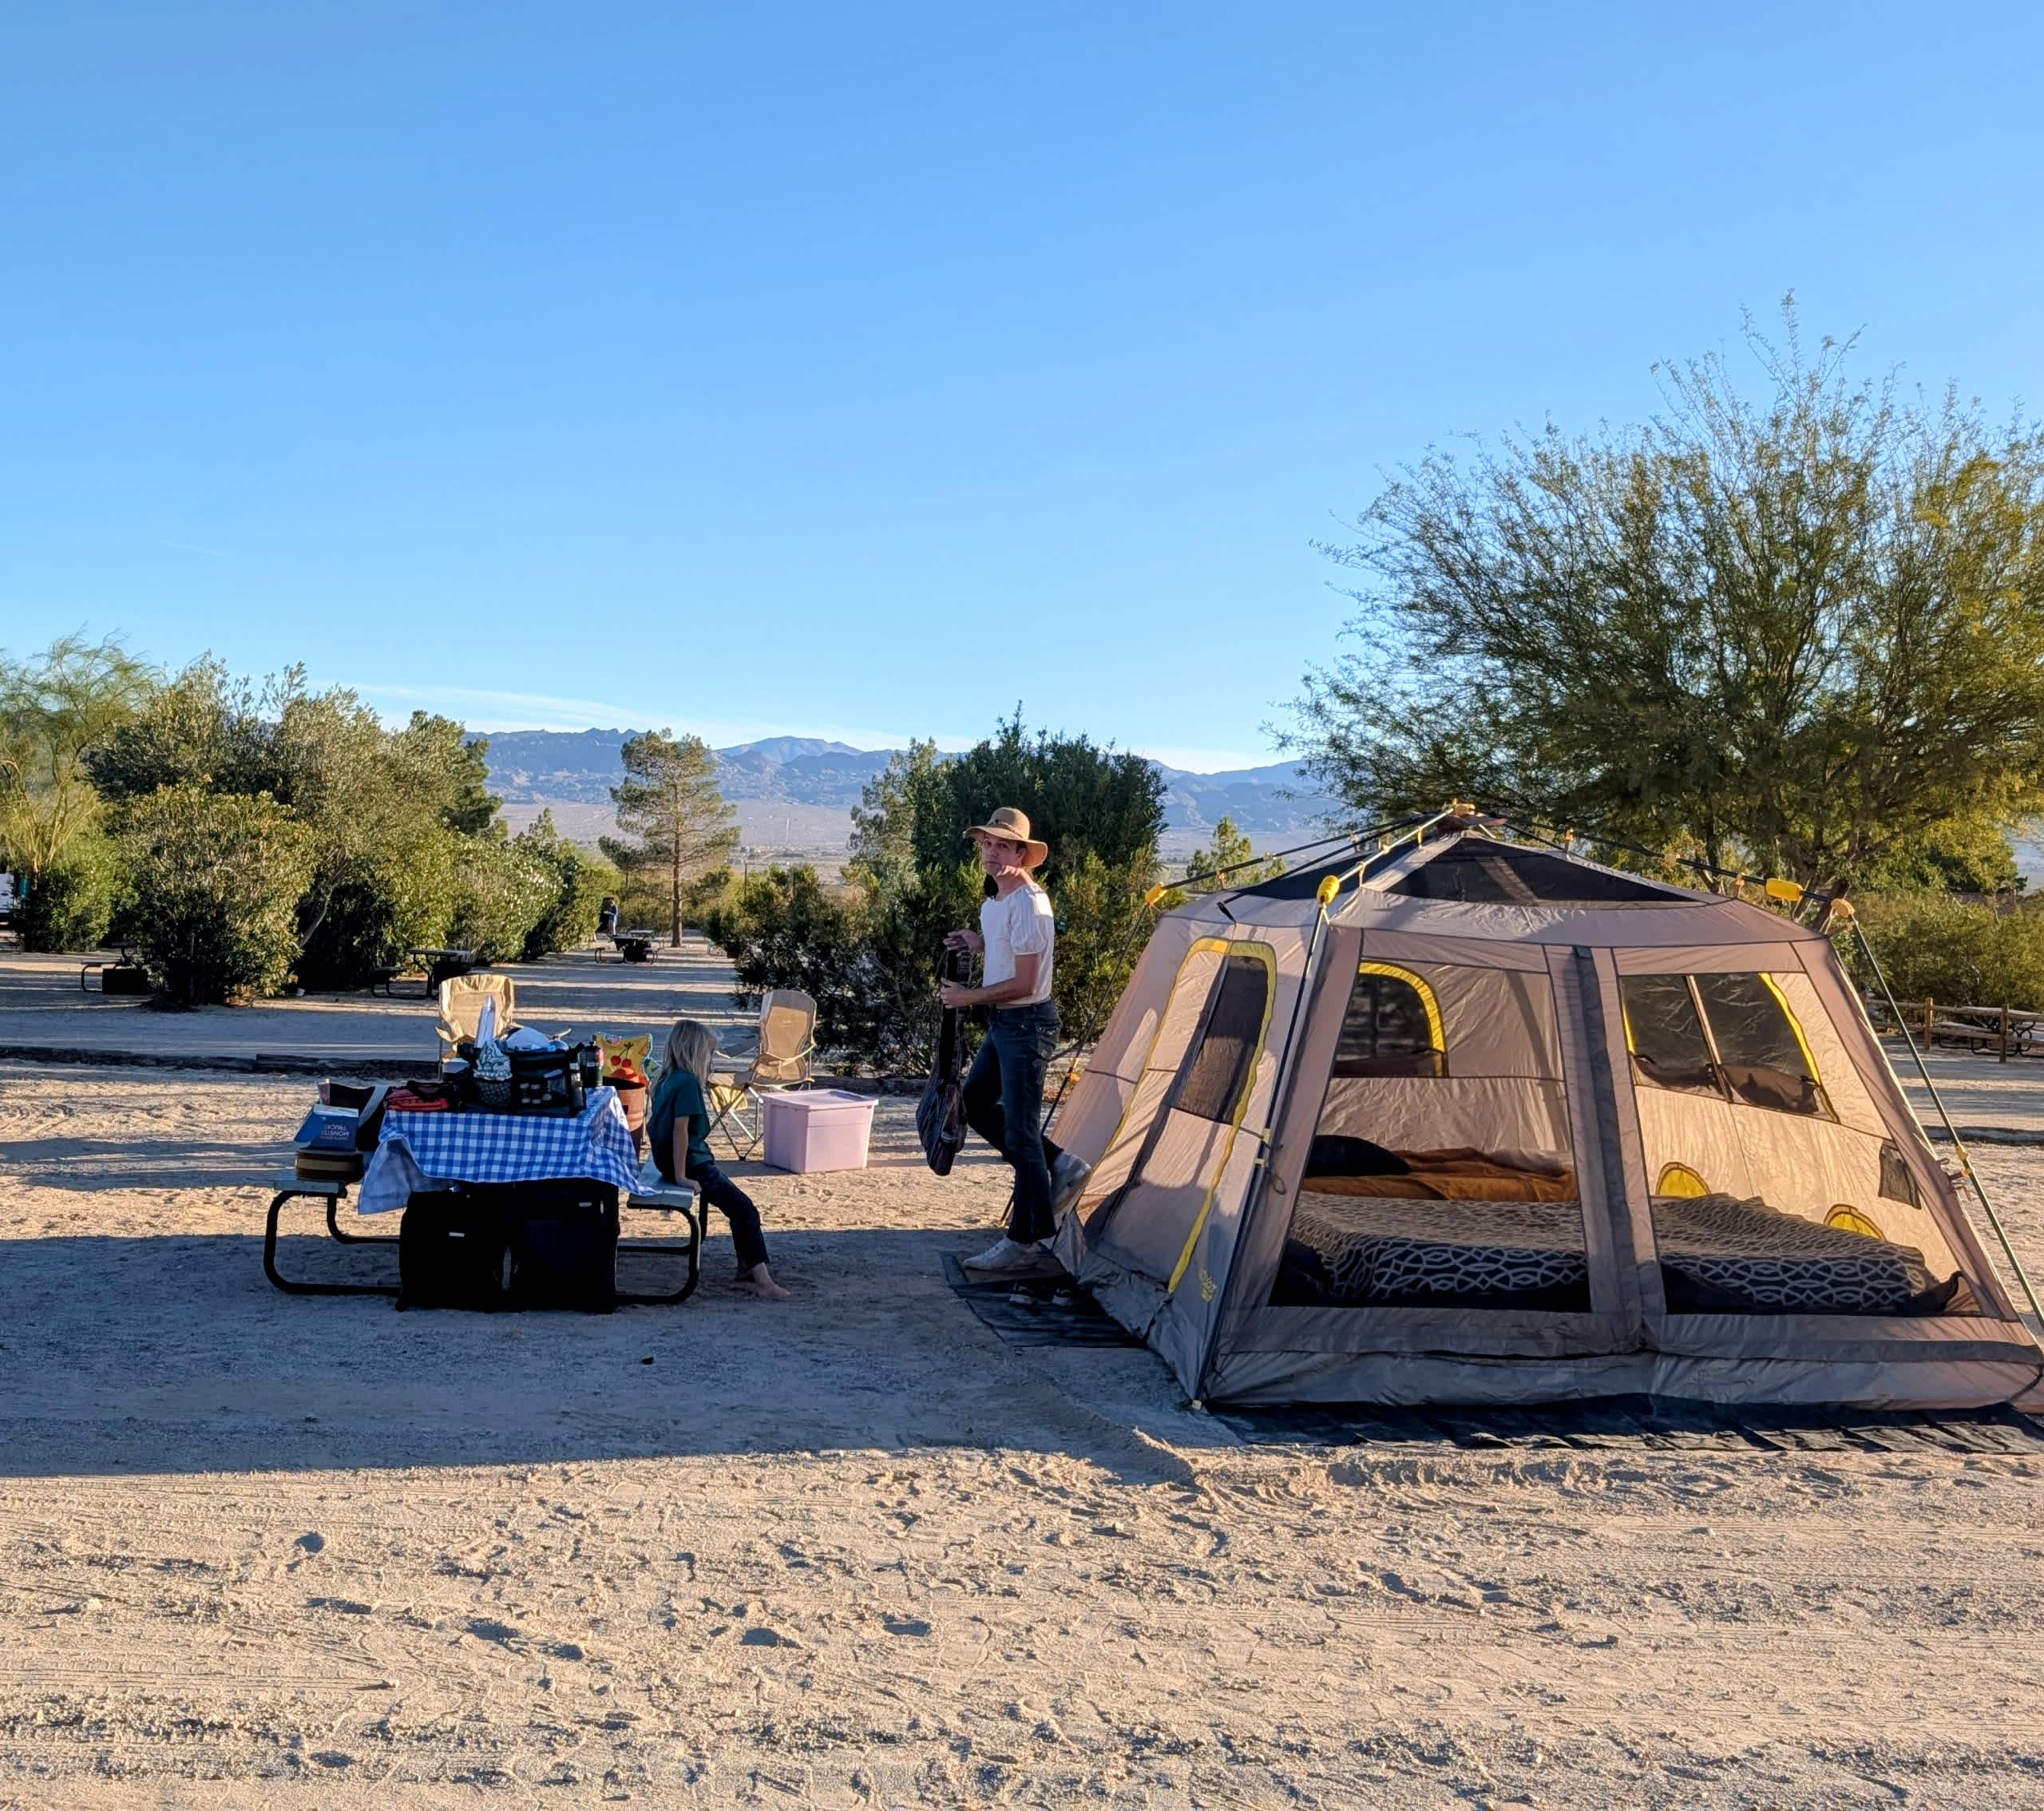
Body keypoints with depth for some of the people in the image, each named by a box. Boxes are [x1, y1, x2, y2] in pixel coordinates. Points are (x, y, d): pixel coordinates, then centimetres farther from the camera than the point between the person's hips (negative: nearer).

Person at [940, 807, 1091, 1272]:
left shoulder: (1027, 904, -21)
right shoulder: (995, 901, 9)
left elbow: (1023, 983, -22)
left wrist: (969, 997, -14)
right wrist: (980, 943, 10)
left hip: (1027, 1023, -10)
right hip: (1003, 1022, 10)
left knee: (1020, 1130, -4)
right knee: (975, 1103, 18)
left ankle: (1024, 1242, 6)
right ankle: (1058, 1168, 23)